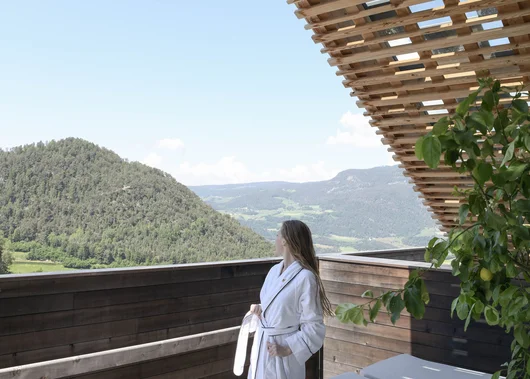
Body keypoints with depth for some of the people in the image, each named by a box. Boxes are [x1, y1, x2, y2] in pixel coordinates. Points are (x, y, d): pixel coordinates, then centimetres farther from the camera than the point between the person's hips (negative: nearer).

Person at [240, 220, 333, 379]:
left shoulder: (305, 277, -18)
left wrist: (288, 349, -18)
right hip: (262, 346, 8)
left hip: (282, 353, -7)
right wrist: (259, 310, -1)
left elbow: (314, 326, -15)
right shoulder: (274, 271, 6)